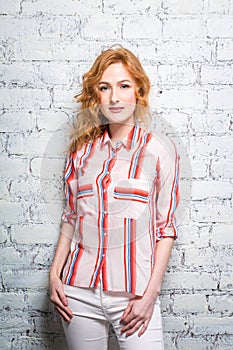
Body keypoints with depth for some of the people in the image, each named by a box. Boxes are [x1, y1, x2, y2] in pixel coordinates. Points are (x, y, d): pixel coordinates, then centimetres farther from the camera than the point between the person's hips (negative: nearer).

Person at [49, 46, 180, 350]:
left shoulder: (160, 150, -3)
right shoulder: (82, 149, 6)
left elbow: (166, 227, -3)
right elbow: (71, 216, 11)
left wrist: (151, 294, -7)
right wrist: (55, 274, 3)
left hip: (134, 294, -2)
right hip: (78, 291, 3)